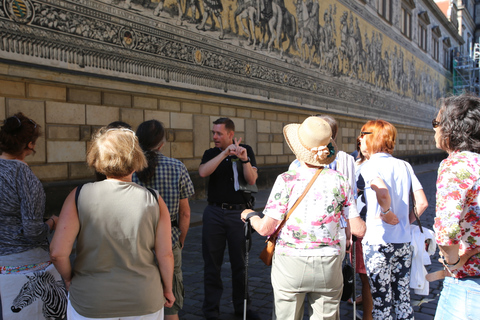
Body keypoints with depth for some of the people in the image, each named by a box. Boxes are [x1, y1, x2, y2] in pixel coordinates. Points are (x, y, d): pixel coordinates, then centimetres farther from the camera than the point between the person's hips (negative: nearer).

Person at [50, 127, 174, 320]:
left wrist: (69, 278, 6)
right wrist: (168, 289, 8)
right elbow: (165, 255, -9)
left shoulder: (79, 196, -11)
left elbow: (58, 253, -13)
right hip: (144, 303, 1)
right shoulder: (154, 201, -10)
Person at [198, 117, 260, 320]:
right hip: (215, 212, 1)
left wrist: (244, 159, -25)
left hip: (239, 212, -1)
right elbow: (203, 172, -17)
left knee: (240, 263, 10)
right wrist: (225, 152, -21)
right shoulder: (211, 153, 4)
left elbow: (252, 180, -9)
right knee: (212, 263, 7)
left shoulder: (246, 150, 1)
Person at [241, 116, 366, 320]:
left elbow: (266, 228, -11)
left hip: (290, 265, -2)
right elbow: (358, 229, -1)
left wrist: (250, 215, 10)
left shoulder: (287, 180, -11)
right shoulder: (339, 180, -3)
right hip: (328, 265, 2)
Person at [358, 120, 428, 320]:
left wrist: (387, 213, -15)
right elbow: (422, 203, 3)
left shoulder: (369, 166, -11)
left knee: (381, 302, 6)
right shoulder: (405, 166, 6)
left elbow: (383, 193, -32)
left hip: (378, 242, -6)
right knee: (403, 299, 17)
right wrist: (406, 222, 11)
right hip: (404, 242, 6)